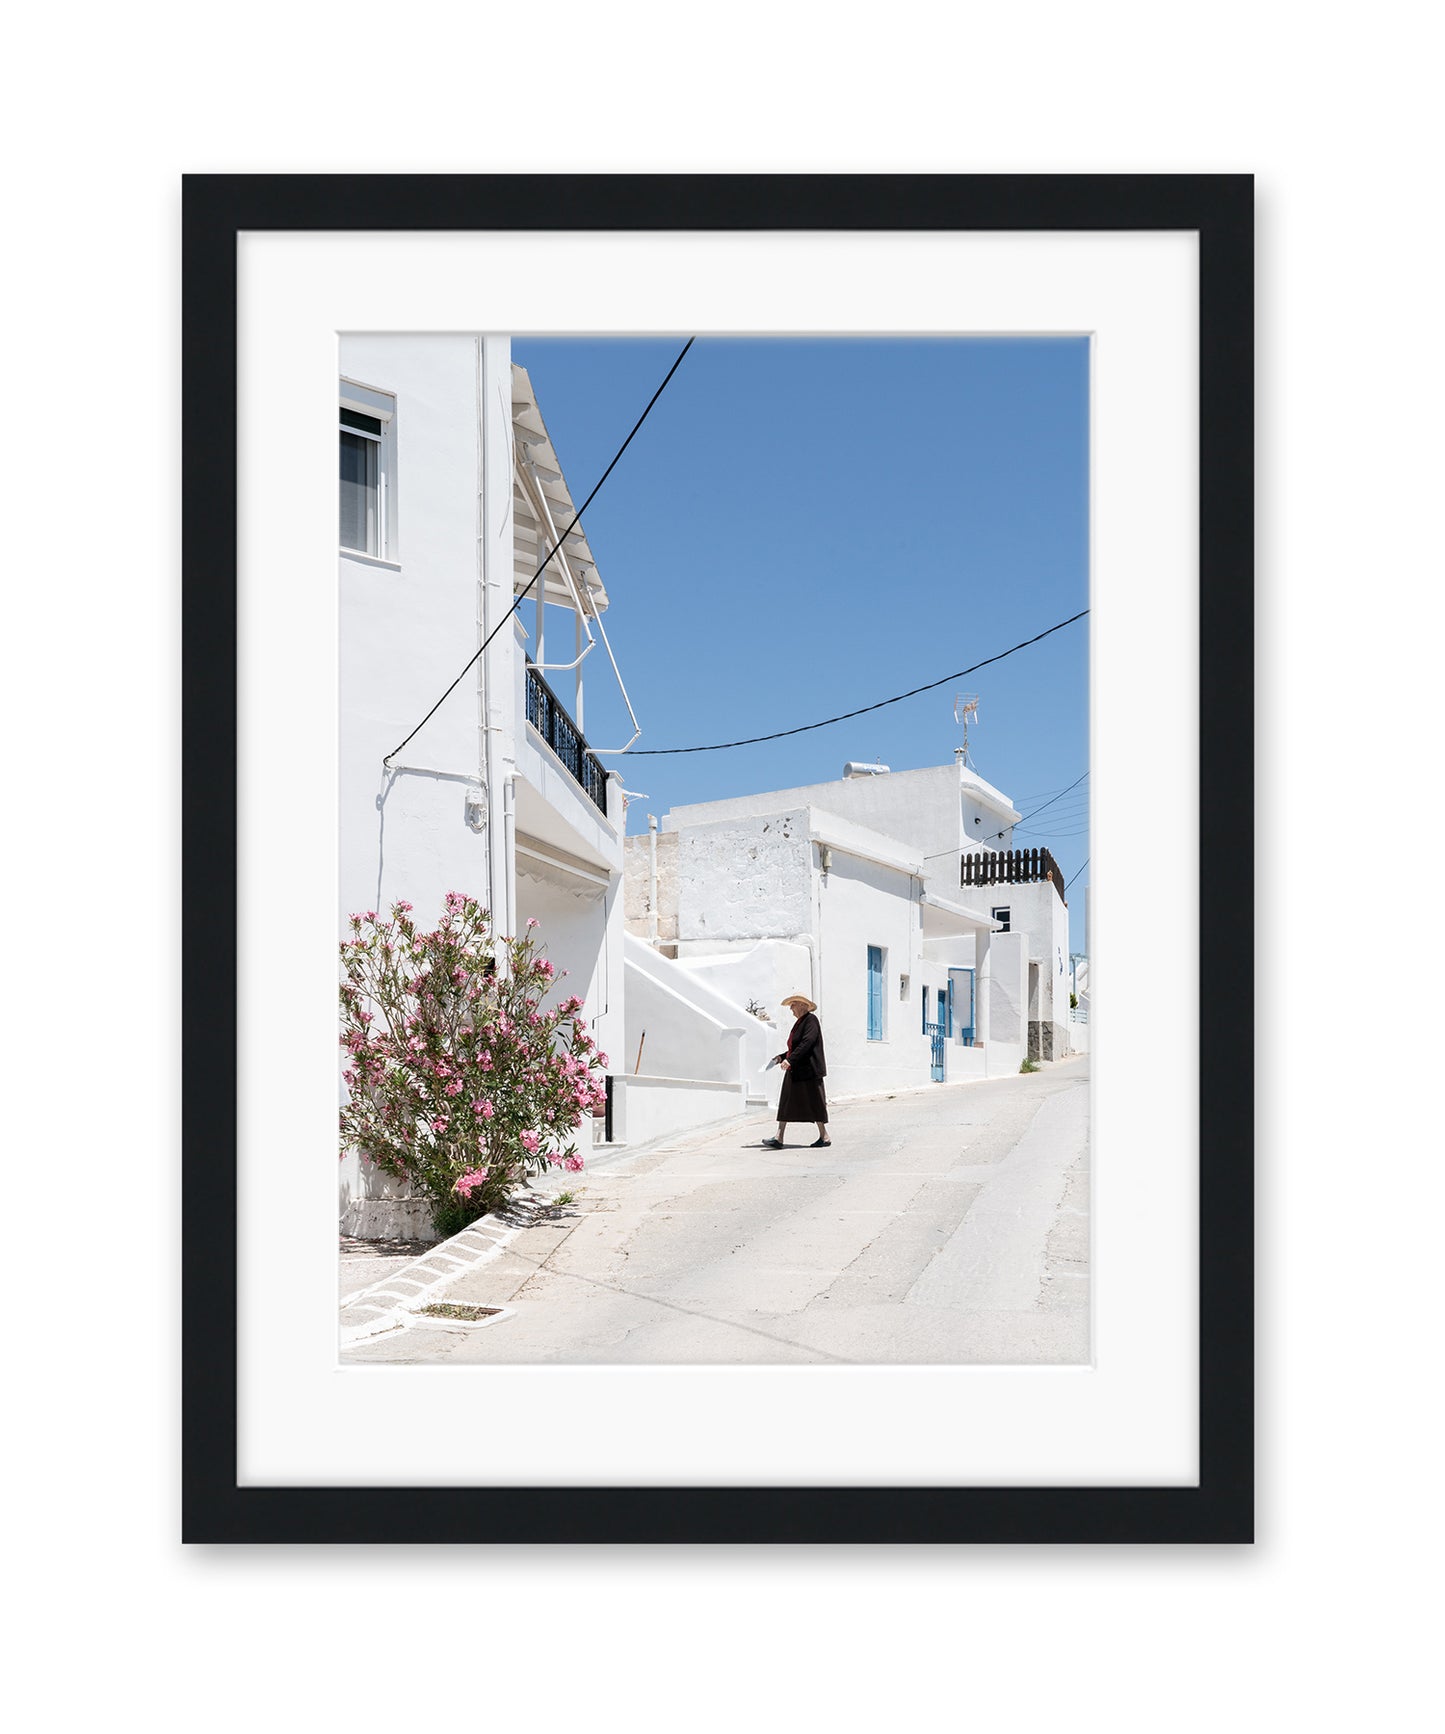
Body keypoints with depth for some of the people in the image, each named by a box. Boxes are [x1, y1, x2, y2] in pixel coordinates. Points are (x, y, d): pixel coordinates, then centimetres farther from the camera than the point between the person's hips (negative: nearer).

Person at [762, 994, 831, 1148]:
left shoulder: (811, 1020, -12)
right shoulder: (799, 1022, 16)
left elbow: (806, 1043, -24)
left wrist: (790, 1060, -29)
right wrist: (781, 1057, 10)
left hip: (808, 1071, -10)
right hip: (794, 1072, 10)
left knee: (814, 1103, 0)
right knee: (786, 1101, 3)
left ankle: (824, 1137, 13)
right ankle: (779, 1139, 0)